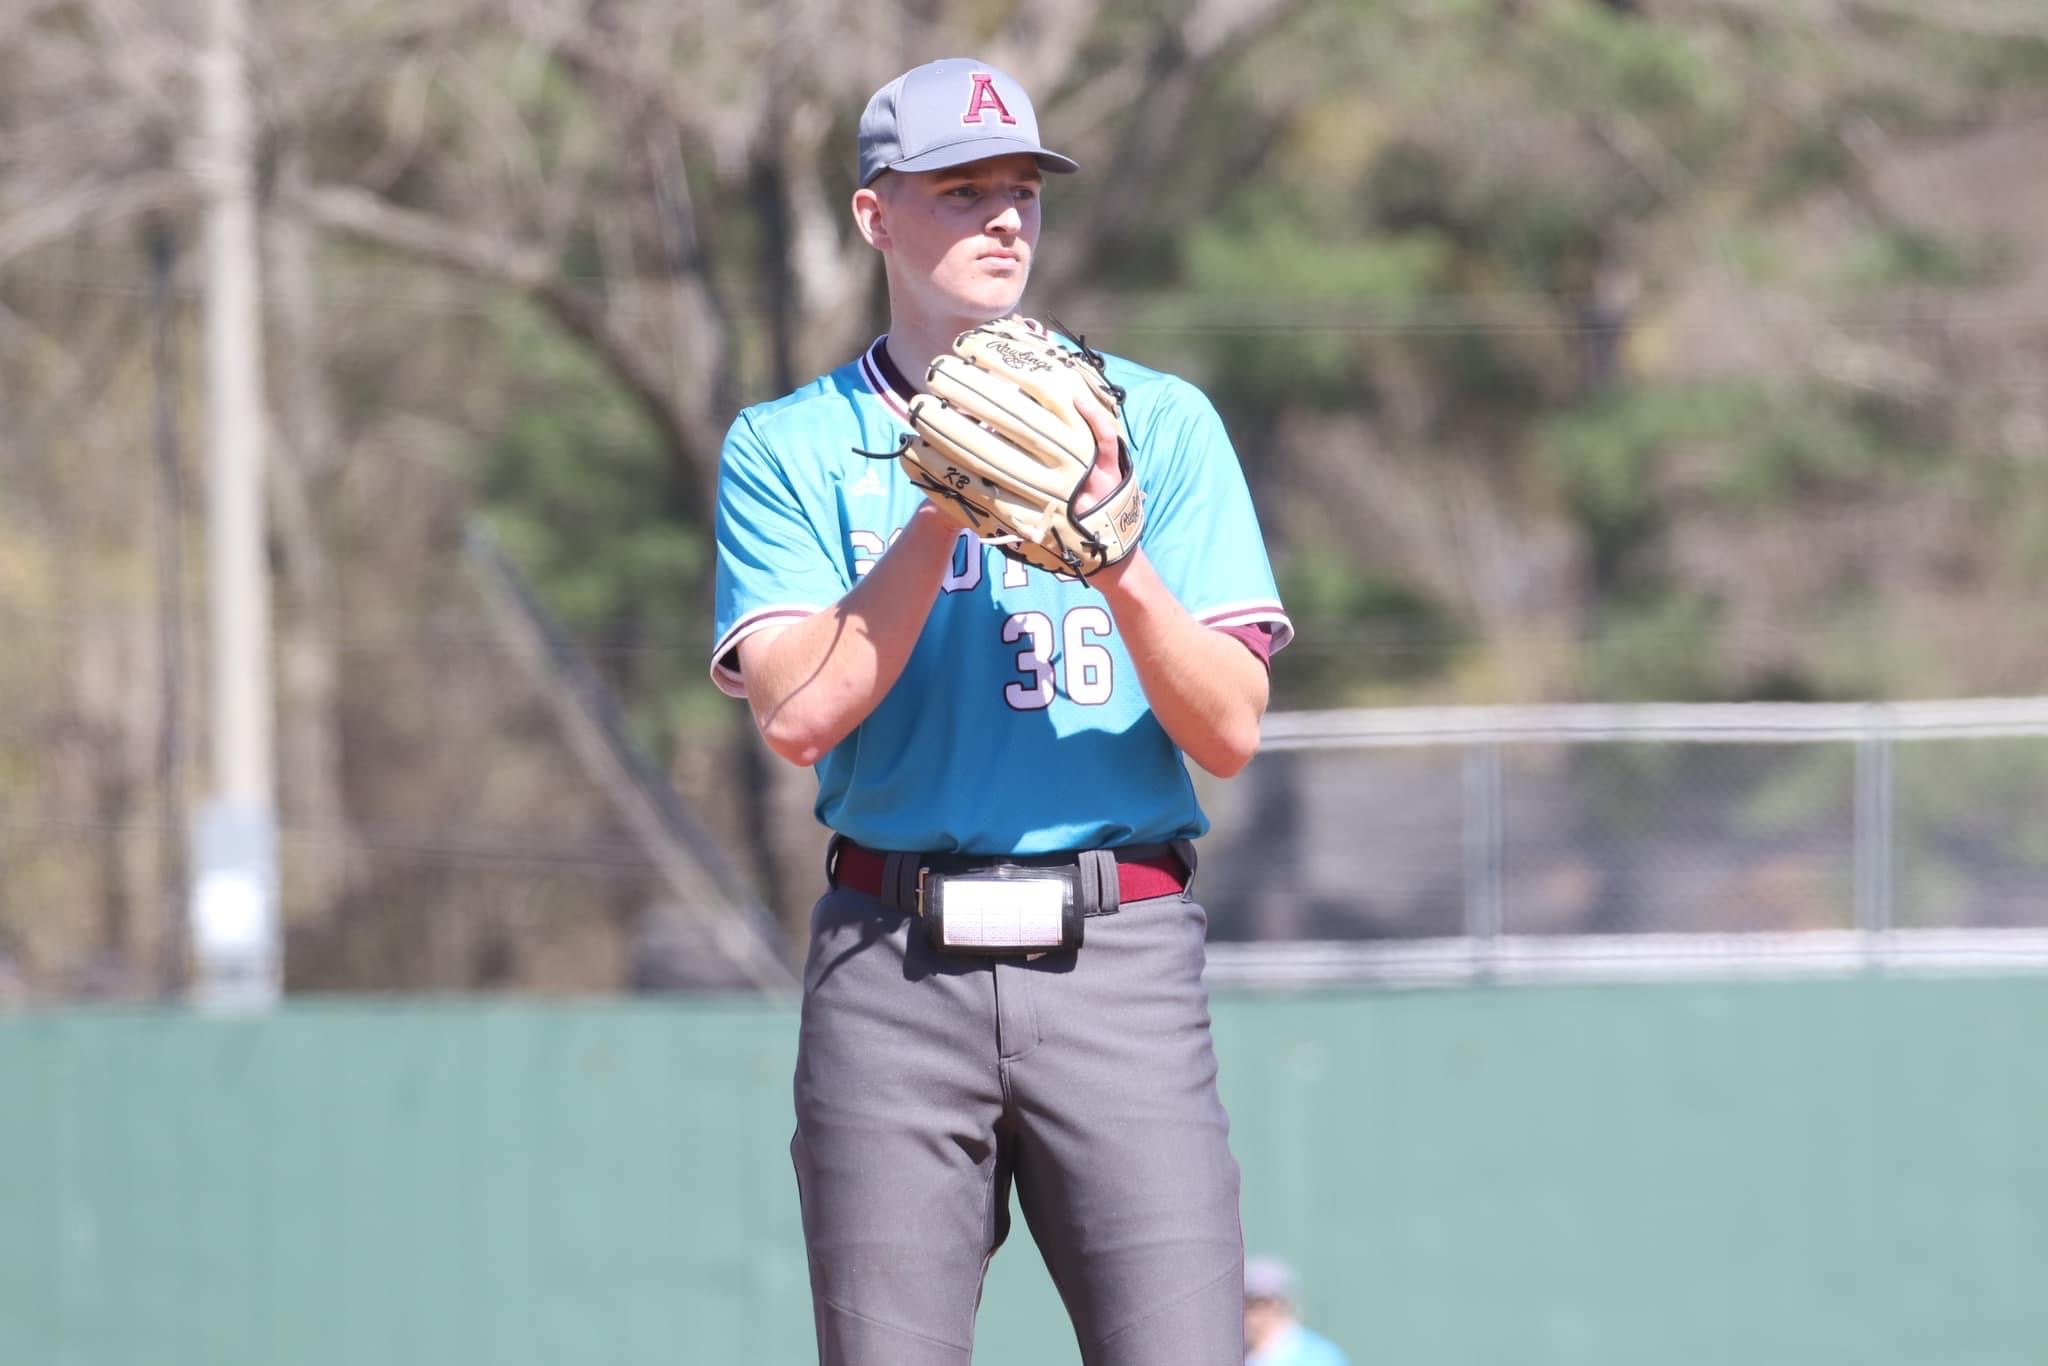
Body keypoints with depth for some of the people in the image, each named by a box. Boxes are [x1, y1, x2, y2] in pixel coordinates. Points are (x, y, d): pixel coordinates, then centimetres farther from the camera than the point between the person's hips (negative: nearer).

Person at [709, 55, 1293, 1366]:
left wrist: (1113, 553, -14)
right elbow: (798, 714, -6)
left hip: (1119, 962, 0)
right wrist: (946, 512, -11)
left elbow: (1231, 731, 2)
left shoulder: (1159, 422, 9)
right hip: (892, 965, 0)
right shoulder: (789, 448, 9)